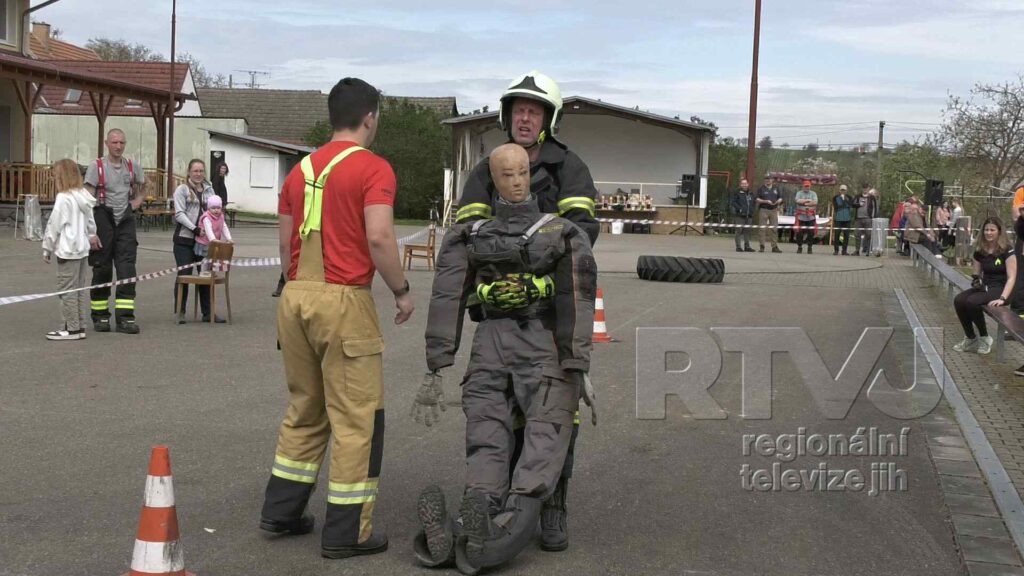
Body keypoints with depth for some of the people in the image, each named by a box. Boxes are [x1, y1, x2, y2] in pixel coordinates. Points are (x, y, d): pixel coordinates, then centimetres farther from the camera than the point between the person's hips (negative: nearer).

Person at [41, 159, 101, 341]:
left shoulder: (63, 198, -16)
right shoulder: (84, 197, 8)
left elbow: (54, 225, -12)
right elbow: (91, 222, 16)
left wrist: (47, 248, -4)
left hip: (68, 250, -9)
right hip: (83, 249, 9)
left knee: (67, 290, -3)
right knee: (79, 289, 13)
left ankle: (72, 328, -1)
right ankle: (79, 326, 17)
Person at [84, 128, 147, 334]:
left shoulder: (132, 167, 7)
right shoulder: (96, 167, -5)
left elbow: (140, 191, 28)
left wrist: (134, 204, 8)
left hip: (125, 221, 3)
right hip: (103, 219, -3)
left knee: (127, 269, -5)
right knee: (102, 269, 5)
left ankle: (125, 317, -4)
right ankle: (100, 316, 17)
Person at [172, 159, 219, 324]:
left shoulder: (209, 189, 14)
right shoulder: (182, 189, 0)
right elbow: (179, 214, -9)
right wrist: (195, 229, -20)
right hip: (185, 238, -4)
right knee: (184, 274, -1)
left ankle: (207, 312, 12)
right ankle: (180, 311, 9)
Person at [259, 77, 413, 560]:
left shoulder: (301, 169, 14)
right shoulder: (373, 168, -7)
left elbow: (285, 243, 16)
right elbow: (379, 236, -18)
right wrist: (402, 291, -6)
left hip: (295, 297, 7)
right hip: (343, 301, -7)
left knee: (304, 410, 20)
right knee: (356, 418, 2)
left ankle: (281, 511, 26)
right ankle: (347, 532, 6)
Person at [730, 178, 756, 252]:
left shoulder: (751, 194, 17)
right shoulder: (737, 193, -1)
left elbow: (753, 203, 26)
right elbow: (733, 202, -7)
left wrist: (752, 211, 11)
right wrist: (739, 209, -16)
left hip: (749, 216, 6)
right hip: (740, 216, -6)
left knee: (747, 231, 8)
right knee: (739, 231, -6)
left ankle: (747, 246, 13)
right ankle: (738, 247, -4)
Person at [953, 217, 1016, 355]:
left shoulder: (1007, 251, -10)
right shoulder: (980, 250, 7)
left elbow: (1011, 277, -15)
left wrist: (1002, 298, -26)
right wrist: (975, 280, -6)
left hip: (1000, 288, -6)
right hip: (984, 287, 6)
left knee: (972, 302, -32)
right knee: (958, 300, -22)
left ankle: (984, 338, -11)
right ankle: (970, 338, -6)